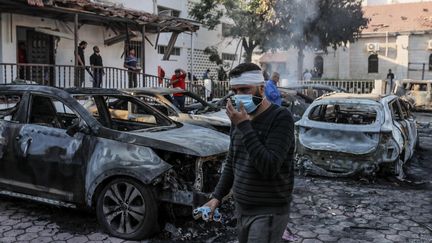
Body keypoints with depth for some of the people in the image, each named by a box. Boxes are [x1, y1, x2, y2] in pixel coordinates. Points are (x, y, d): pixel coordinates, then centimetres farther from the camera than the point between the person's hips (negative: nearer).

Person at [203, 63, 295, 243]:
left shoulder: (281, 118, -15)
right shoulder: (240, 118, 6)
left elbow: (269, 168, -25)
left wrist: (243, 126, -24)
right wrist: (217, 197, 8)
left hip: (268, 212, -6)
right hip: (241, 208, 7)